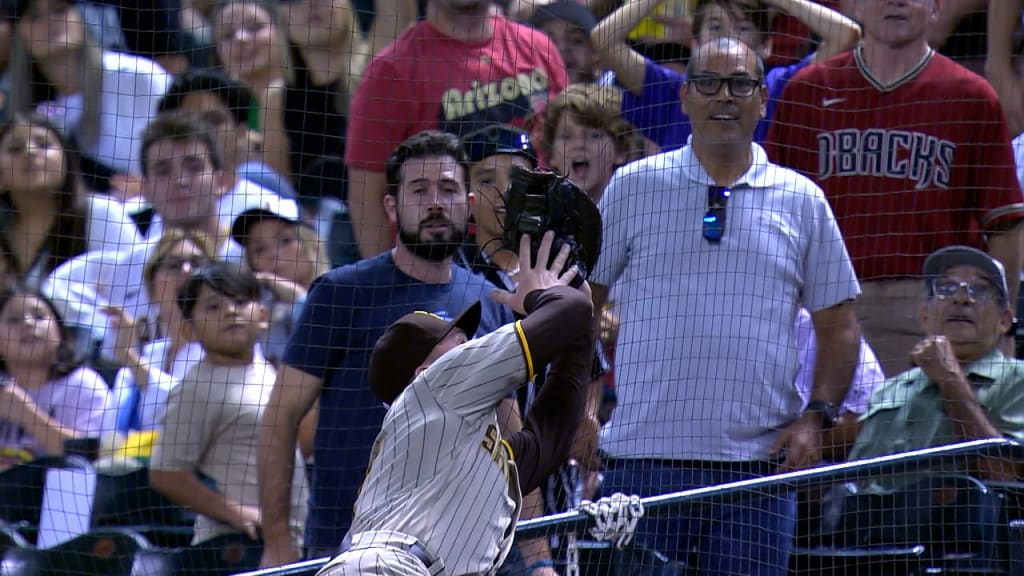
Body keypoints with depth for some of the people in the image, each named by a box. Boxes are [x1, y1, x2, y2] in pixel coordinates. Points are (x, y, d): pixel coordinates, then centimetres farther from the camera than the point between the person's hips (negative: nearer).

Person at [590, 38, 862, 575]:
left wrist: (815, 417, -1)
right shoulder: (632, 187, 6)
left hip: (759, 468, 1)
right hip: (644, 459, -1)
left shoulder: (801, 200, 9)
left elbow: (837, 324, 13)